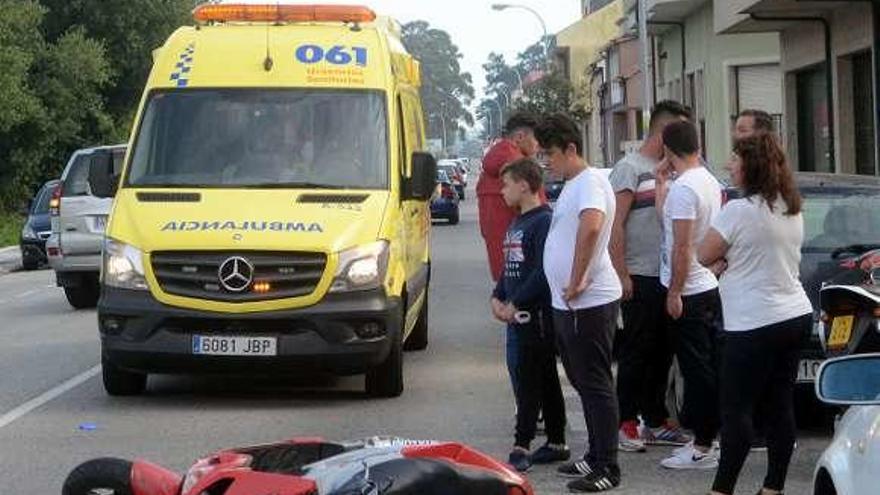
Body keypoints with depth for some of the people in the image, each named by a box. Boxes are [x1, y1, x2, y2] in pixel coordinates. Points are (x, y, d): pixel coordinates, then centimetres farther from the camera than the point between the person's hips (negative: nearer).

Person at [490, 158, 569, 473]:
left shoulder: (544, 221, -14)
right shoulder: (517, 224, 16)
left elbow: (544, 271, -21)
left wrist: (515, 303, -19)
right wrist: (497, 297, 8)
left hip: (538, 312, -9)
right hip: (520, 314, 9)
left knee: (529, 378, -9)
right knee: (545, 378, 13)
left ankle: (521, 448, -10)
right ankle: (557, 444, 19)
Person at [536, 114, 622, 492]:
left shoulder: (590, 182, -16)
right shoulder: (572, 185, 16)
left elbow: (591, 227, -35)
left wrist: (576, 282, -29)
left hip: (589, 302, -10)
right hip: (568, 304, 10)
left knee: (595, 385, -5)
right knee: (584, 382, 17)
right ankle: (596, 456, 26)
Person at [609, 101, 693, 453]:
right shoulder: (630, 168, -7)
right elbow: (615, 226, -11)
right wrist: (621, 274, -16)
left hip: (668, 278, 7)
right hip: (641, 278, -7)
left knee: (662, 353, 11)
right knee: (636, 353, -4)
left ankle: (656, 422, 19)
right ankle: (626, 424, 3)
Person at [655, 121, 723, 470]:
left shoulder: (683, 188, -20)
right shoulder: (710, 182, 10)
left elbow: (682, 247, -21)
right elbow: (666, 217, 17)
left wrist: (674, 292, -17)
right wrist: (661, 183, 16)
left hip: (688, 291, -10)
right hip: (711, 286, 10)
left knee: (697, 369, -6)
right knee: (709, 366, 14)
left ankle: (703, 448, -3)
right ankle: (707, 437, 21)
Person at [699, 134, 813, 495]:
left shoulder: (739, 211, -14)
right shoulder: (792, 209, 11)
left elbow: (705, 256, -9)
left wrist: (726, 251, 9)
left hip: (755, 324, -8)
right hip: (795, 316, 8)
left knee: (736, 409, -3)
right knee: (779, 407, 9)